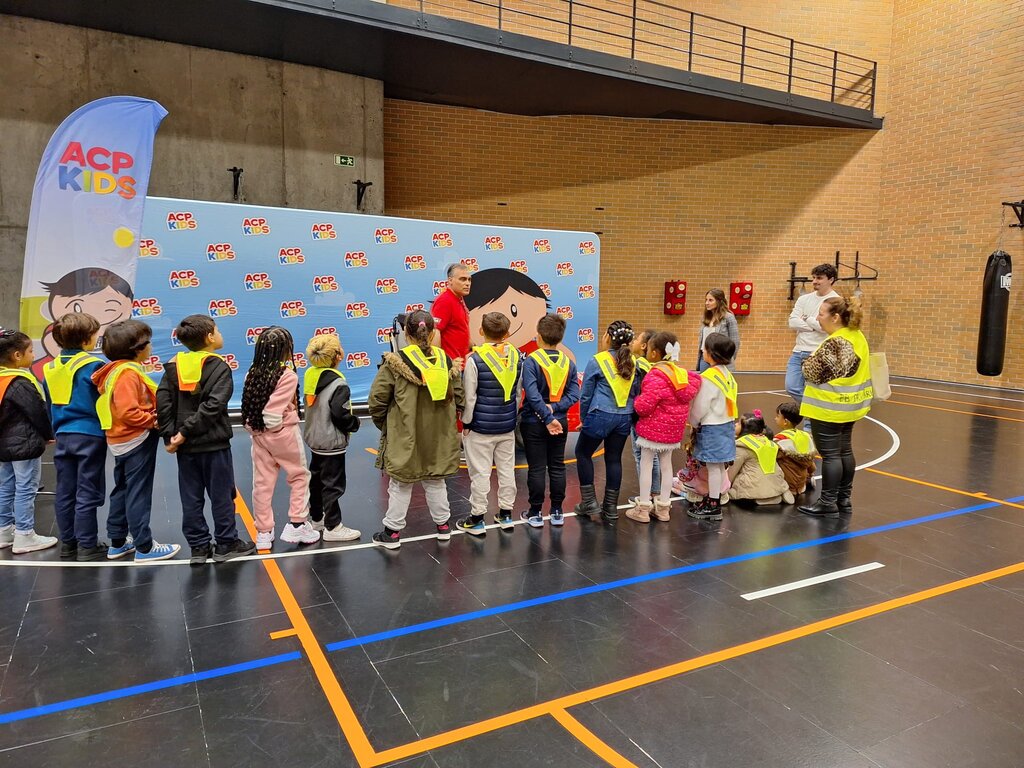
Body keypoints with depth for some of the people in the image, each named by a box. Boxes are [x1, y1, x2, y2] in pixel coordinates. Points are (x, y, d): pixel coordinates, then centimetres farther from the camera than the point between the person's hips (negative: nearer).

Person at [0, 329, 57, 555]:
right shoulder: (20, 382, -18)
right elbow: (38, 412, -16)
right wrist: (49, 434, -1)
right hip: (25, 444, -9)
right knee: (25, 490, -2)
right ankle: (24, 537, 3)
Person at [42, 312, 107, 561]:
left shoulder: (50, 368, 8)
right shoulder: (93, 365, -13)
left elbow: (50, 405, 16)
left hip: (63, 436, 7)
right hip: (90, 435, -6)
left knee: (64, 492, 12)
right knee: (86, 493, -1)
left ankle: (68, 544, 21)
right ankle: (87, 546, 5)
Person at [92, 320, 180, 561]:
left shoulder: (115, 371, 12)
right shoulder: (128, 373, -19)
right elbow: (128, 412, -28)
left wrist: (151, 418, 8)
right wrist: (153, 421, -16)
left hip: (122, 442, 10)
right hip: (137, 441, -10)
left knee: (122, 491, 17)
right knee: (139, 493, -3)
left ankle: (118, 543, 28)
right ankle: (144, 547, 5)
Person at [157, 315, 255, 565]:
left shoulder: (174, 365, 4)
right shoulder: (219, 366, -9)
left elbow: (163, 401, -5)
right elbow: (213, 406, -20)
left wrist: (169, 435, -6)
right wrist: (186, 431, -15)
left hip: (186, 446, 4)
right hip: (214, 443, -4)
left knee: (191, 497, 12)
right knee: (221, 494, 7)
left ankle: (198, 547, 19)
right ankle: (226, 544, 17)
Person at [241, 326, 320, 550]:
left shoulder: (253, 373, 0)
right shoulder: (288, 375, -16)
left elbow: (248, 405, -4)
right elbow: (274, 412, -20)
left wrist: (255, 428, 0)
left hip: (258, 434, 5)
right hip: (283, 433, -5)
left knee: (263, 482, 10)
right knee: (299, 476, 13)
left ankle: (263, 533, 19)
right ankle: (297, 525, 14)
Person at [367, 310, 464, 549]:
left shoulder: (395, 361, -14)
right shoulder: (445, 359, -2)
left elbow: (377, 399, -13)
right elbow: (458, 398, 3)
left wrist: (384, 424, 4)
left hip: (404, 436, -4)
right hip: (438, 436, 4)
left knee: (400, 485, 10)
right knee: (435, 481, 21)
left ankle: (392, 532, 19)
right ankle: (443, 524, 32)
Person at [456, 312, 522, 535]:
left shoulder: (475, 359, -16)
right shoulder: (516, 356, -1)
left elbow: (469, 396, -13)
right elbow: (518, 391, 8)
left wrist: (466, 422, -1)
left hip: (480, 426, -5)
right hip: (507, 425, 5)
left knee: (480, 472, 3)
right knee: (506, 469, 14)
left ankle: (476, 519, 12)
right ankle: (506, 514, 25)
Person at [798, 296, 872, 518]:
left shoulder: (834, 343, -23)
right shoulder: (857, 336, 8)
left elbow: (813, 372, -21)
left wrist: (808, 362, -2)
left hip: (829, 407, -10)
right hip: (849, 404, 10)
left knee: (830, 454, -2)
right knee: (845, 451, 15)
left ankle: (828, 503, 6)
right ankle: (844, 500, 25)